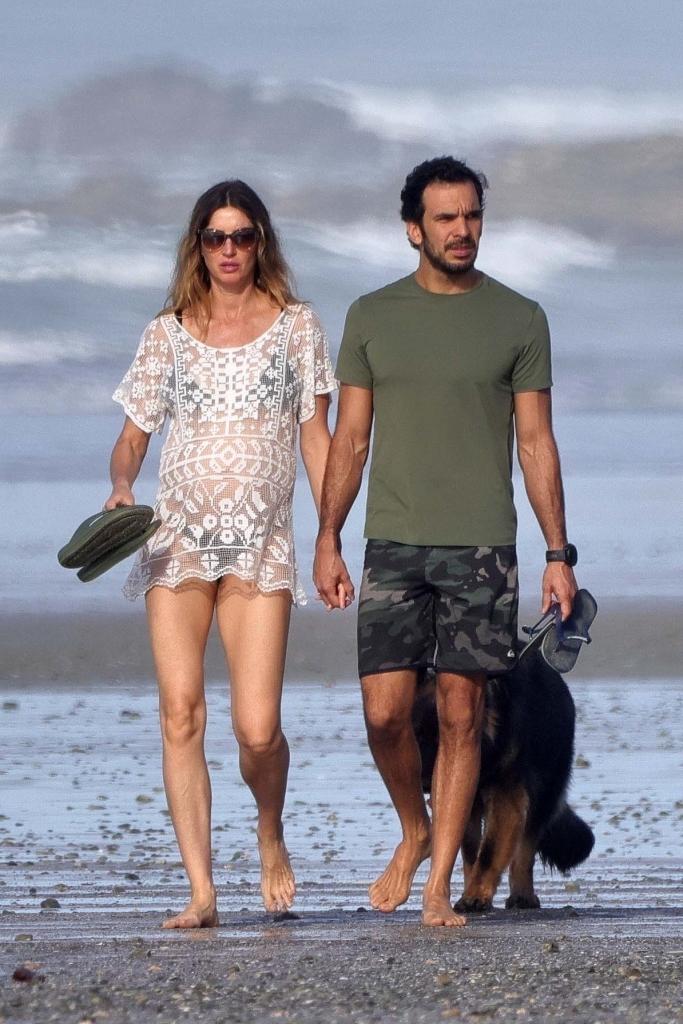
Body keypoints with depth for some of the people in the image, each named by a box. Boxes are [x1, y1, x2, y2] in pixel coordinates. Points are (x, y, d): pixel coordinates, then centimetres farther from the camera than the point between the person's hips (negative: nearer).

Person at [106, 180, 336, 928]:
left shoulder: (295, 327, 7)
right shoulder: (168, 335, 10)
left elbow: (316, 439, 8)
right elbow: (131, 439, 12)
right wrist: (120, 488, -10)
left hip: (260, 547, -1)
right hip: (177, 541, 1)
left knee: (256, 729, -11)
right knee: (181, 715, -8)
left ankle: (270, 833, 21)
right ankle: (200, 892, -7)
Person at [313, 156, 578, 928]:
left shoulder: (518, 320, 5)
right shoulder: (372, 317, 8)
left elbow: (536, 443, 5)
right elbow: (350, 437, 10)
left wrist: (558, 554, 1)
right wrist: (327, 540, 3)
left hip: (481, 547, -1)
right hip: (393, 544, 1)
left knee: (461, 713, -2)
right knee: (385, 711, -7)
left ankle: (439, 886, 3)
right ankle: (413, 831, 20)